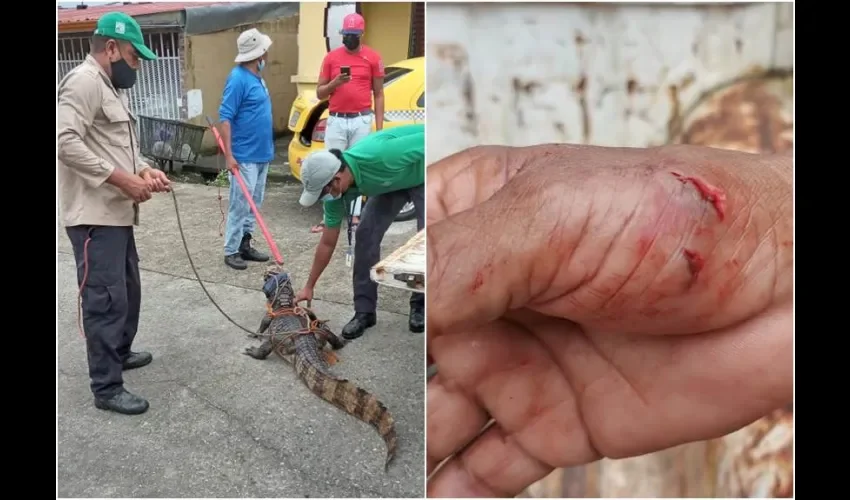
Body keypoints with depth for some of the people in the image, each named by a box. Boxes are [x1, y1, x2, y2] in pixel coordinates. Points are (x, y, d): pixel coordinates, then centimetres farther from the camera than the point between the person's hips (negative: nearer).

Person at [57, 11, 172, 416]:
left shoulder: (109, 86, 20)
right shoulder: (84, 81, -13)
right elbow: (65, 141, -25)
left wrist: (143, 169, 8)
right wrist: (122, 179, -22)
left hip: (116, 213, 11)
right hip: (94, 216, -11)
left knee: (127, 291, 21)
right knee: (106, 300, -6)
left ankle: (119, 353, 39)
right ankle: (107, 388, 2)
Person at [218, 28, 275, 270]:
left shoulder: (257, 76, 11)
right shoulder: (238, 78, -16)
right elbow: (225, 118, -18)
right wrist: (229, 155, -22)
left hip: (262, 154, 9)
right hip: (244, 156, -9)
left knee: (254, 204, 13)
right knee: (240, 205, -3)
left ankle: (245, 245, 23)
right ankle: (231, 251, 6)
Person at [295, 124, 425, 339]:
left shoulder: (377, 157, -42)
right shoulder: (337, 191, -19)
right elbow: (328, 243, -7)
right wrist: (309, 286, -2)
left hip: (424, 172, -5)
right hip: (392, 180, 5)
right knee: (366, 234, -8)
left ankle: (421, 305, 6)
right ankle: (364, 311, 0)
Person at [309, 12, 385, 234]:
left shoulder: (373, 58, 2)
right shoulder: (331, 57, 6)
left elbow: (378, 94, 4)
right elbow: (319, 93, 8)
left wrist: (379, 127, -1)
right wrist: (334, 83, -14)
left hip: (361, 120, -1)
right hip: (336, 121, 2)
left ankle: (355, 214, 11)